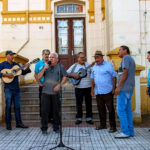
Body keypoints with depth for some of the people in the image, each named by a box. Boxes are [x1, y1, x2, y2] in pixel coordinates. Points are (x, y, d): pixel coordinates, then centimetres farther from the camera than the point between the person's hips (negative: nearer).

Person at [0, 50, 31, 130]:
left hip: (16, 88, 5)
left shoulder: (16, 64, 13)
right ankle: (8, 124, 12)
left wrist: (27, 69, -4)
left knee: (17, 106, 8)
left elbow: (22, 72, 14)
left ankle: (19, 123, 15)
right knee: (8, 106, 2)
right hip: (8, 88, -5)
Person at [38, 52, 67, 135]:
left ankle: (56, 127, 18)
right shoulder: (46, 67, 16)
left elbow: (65, 78, 0)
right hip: (46, 92, 2)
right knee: (44, 111, -1)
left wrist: (59, 85, -15)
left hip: (56, 92, -2)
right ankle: (44, 128, 10)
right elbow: (39, 77, 9)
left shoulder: (60, 67, 8)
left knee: (56, 111, 4)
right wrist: (44, 69, -5)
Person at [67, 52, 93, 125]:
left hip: (88, 87, 2)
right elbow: (67, 73, -4)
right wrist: (73, 75, -17)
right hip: (79, 88, -2)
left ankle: (89, 118, 19)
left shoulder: (88, 64, 8)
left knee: (88, 103, 8)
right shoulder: (74, 66, 2)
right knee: (79, 103, 5)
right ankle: (79, 118, 18)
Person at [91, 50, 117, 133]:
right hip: (98, 92, 6)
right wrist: (92, 89, 15)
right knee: (100, 108, 13)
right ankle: (103, 124, 26)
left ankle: (113, 126, 7)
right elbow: (92, 78, 17)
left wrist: (114, 88, -12)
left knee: (110, 109, -1)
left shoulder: (108, 65, -7)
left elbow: (114, 77, -7)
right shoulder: (94, 67, 11)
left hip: (107, 91, -6)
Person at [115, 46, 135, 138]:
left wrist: (118, 87, -19)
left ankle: (125, 132, -5)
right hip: (129, 89, 10)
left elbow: (125, 73, -18)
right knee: (127, 110, 10)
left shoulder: (126, 58, -8)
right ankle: (130, 131, 12)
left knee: (121, 110, -7)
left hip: (124, 89, -10)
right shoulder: (131, 60, 21)